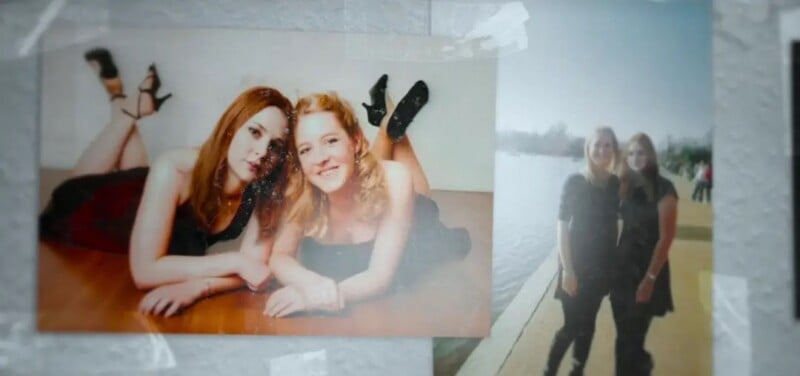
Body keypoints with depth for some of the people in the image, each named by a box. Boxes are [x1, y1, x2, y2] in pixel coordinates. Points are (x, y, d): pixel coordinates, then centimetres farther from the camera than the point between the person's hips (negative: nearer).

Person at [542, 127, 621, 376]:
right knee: (572, 325, -3)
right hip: (576, 264, -4)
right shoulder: (574, 182, -11)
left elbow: (615, 224, 6)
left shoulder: (616, 185, 1)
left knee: (588, 324, 12)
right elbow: (562, 226, -11)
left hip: (602, 266, 4)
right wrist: (567, 269, -16)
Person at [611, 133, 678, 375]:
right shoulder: (627, 186, 7)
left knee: (630, 342, 1)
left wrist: (650, 278, -16)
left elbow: (666, 238, -14)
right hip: (623, 269, 6)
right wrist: (612, 263, -3)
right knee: (625, 340, 13)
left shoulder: (663, 189, -11)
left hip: (646, 272, -5)